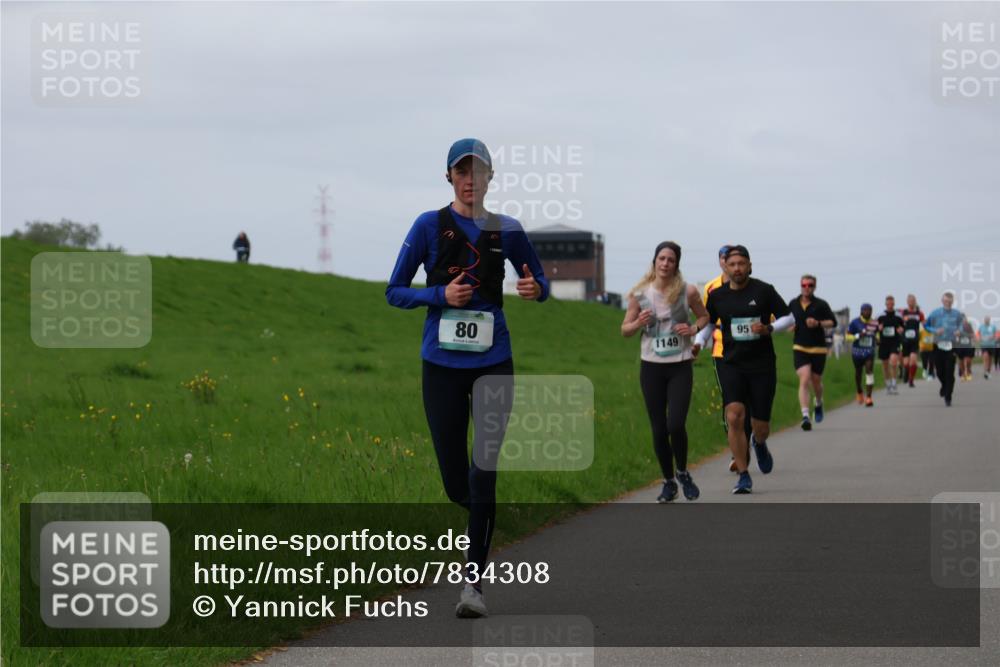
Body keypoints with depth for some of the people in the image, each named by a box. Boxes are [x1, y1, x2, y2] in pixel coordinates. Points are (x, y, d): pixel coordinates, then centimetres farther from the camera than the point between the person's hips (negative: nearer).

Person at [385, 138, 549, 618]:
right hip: (442, 364, 0)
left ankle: (473, 581, -3)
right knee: (455, 482, 3)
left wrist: (536, 289, -8)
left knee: (484, 474, -8)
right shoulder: (430, 226, 0)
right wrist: (441, 295, -14)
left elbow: (540, 282, 16)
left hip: (493, 362, 0)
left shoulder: (506, 229, 5)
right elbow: (394, 292, 2)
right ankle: (485, 521, 37)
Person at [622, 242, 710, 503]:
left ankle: (683, 473, 12)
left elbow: (704, 316, 12)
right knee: (658, 429, 4)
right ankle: (668, 483, 21)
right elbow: (625, 329, 7)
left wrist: (693, 329, -9)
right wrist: (639, 323, -15)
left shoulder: (687, 292, -4)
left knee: (676, 425, -14)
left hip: (680, 366, -2)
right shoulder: (640, 294, -2)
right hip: (651, 367, 2)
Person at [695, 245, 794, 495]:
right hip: (731, 364, 1)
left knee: (761, 426, 3)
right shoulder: (717, 296, 3)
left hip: (762, 365, -1)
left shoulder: (763, 291, -4)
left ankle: (759, 443, 44)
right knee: (734, 417, -17)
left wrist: (768, 328, -16)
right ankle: (743, 476, -7)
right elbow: (708, 324, 19)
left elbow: (789, 317, 2)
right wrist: (698, 342, 0)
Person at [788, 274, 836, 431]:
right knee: (804, 380, -16)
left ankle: (819, 404, 46)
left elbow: (833, 322, -5)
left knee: (816, 382, 12)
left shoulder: (821, 305, -3)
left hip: (818, 348, -1)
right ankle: (805, 416, -22)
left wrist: (818, 324, -20)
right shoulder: (793, 304, 5)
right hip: (800, 348, 1)